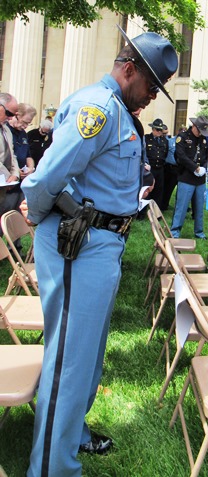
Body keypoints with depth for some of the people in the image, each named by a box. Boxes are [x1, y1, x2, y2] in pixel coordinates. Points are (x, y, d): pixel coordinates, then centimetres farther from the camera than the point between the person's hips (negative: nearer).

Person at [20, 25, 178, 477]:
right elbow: (47, 178, -24)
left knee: (87, 351, 22)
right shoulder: (99, 105, -17)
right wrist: (39, 218, -6)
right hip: (81, 248, -10)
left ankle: (72, 432, 40)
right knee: (71, 361, -2)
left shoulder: (117, 111, 17)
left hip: (99, 245, 10)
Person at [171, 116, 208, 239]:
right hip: (186, 178, -5)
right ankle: (175, 231, 5)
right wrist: (196, 168, -15)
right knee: (182, 206, -4)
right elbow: (181, 156, -15)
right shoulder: (183, 137, -6)